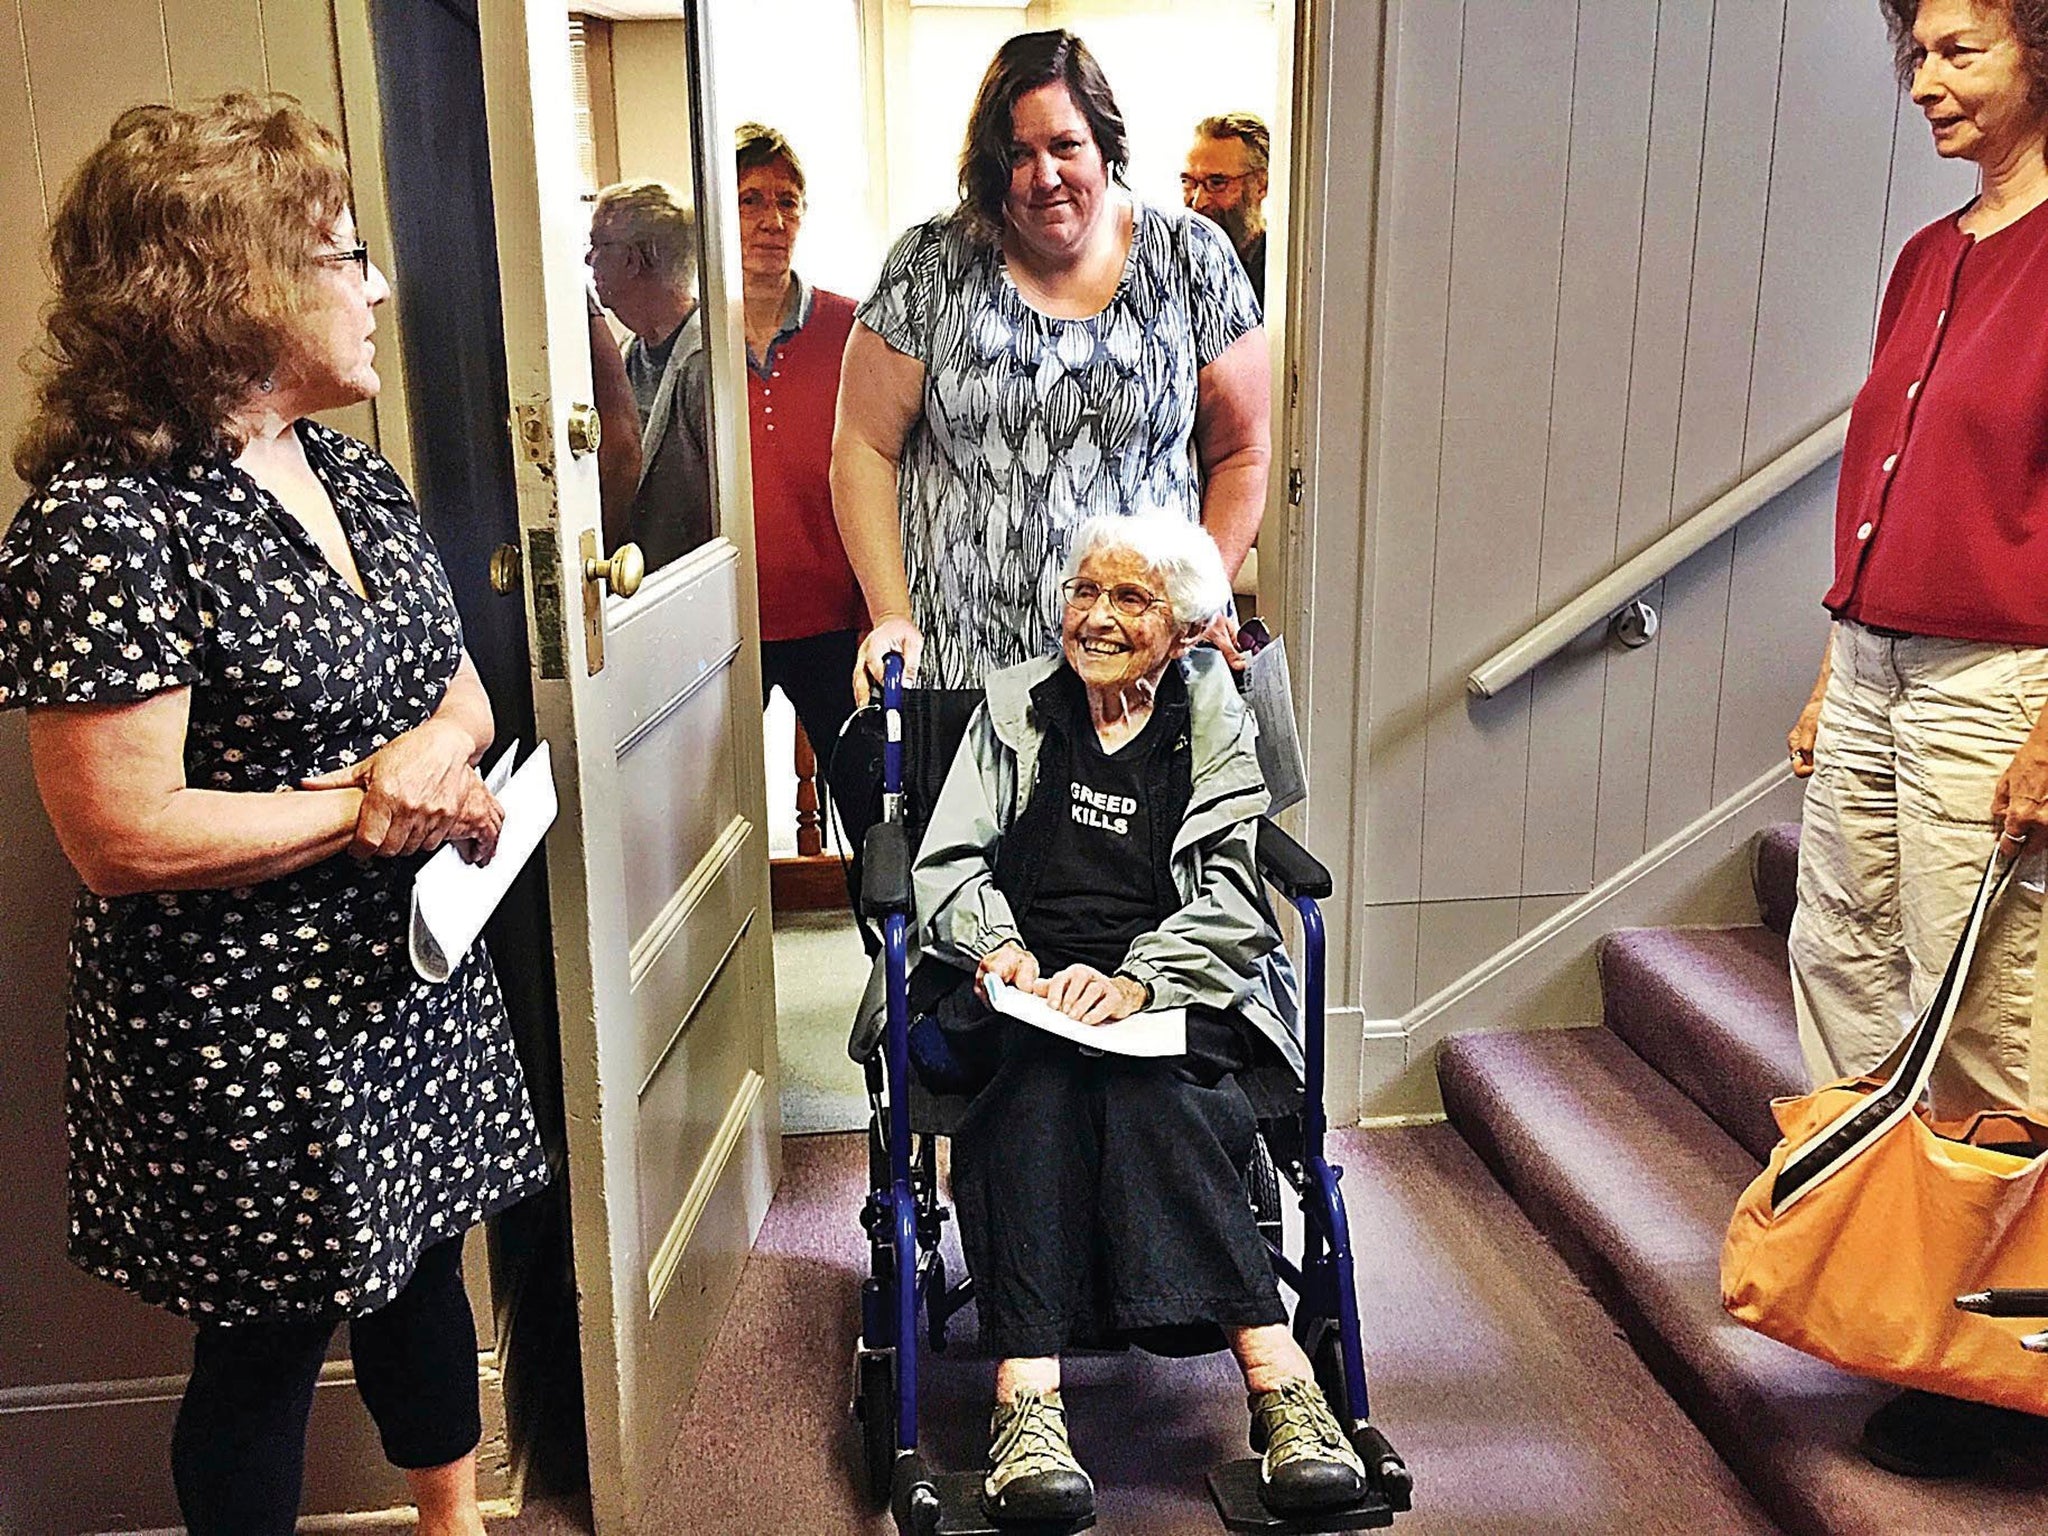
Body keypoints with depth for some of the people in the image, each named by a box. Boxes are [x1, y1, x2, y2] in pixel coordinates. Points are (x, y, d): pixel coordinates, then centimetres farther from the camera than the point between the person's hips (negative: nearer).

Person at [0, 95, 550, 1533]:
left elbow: (461, 684, 11)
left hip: (416, 984, 8)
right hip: (245, 1035, -8)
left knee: (426, 1275, 23)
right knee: (269, 1346, 12)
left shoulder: (353, 474, 5)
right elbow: (123, 836, -24)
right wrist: (371, 808, -18)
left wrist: (441, 744, -12)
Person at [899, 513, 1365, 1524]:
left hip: (1174, 994, 0)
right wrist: (997, 946, -14)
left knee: (1138, 1082, -35)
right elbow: (949, 863, 9)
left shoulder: (1216, 722, 10)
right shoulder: (1014, 707, 15)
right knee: (1043, 1070, -34)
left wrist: (1135, 979, -22)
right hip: (1025, 988, 1)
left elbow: (1234, 898, -3)